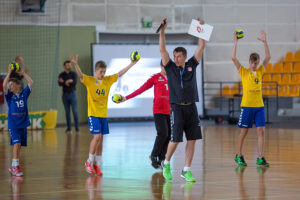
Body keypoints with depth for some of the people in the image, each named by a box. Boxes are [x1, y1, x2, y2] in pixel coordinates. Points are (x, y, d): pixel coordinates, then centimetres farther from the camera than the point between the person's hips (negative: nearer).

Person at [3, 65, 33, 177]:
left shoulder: (24, 94, 6)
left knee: (19, 145, 7)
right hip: (13, 124, -3)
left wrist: (23, 73, 2)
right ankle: (15, 166, -16)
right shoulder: (9, 95, 0)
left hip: (23, 124, 3)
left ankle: (14, 167, 16)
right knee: (16, 143, -16)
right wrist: (9, 73, -12)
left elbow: (31, 83, 0)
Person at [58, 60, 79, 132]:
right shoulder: (61, 75, 5)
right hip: (65, 94, 1)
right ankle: (68, 127, 6)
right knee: (67, 112, 3)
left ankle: (77, 127, -3)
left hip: (72, 94, -1)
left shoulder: (73, 74, 3)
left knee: (75, 111, -6)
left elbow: (75, 82, -13)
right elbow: (60, 83, -10)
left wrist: (64, 82, -17)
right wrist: (68, 82, -21)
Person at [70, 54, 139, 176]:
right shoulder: (90, 80, -5)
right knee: (97, 136, -14)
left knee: (100, 139, 5)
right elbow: (80, 75, -21)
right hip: (93, 114, -5)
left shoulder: (108, 80, 8)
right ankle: (90, 162, 2)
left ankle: (97, 165, 11)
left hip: (103, 114, 5)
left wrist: (132, 64, 14)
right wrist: (75, 64, -38)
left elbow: (120, 74, 15)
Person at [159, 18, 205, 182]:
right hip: (177, 108, -3)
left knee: (192, 139, 1)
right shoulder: (170, 67, 3)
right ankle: (166, 163, 17)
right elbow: (162, 50, -7)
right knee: (175, 139, -6)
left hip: (191, 107, 3)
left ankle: (186, 170, 7)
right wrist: (162, 31, -14)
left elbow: (201, 47, 8)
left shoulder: (191, 65, 9)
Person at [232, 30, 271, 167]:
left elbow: (268, 57, 5)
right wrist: (235, 43, -10)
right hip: (246, 105, -3)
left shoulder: (260, 71, 10)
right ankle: (239, 156, 18)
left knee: (261, 131, -4)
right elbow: (234, 58, -9)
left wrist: (265, 42, -2)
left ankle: (260, 158, -2)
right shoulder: (243, 72, 1)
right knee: (244, 132, 4)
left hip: (259, 106, 3)